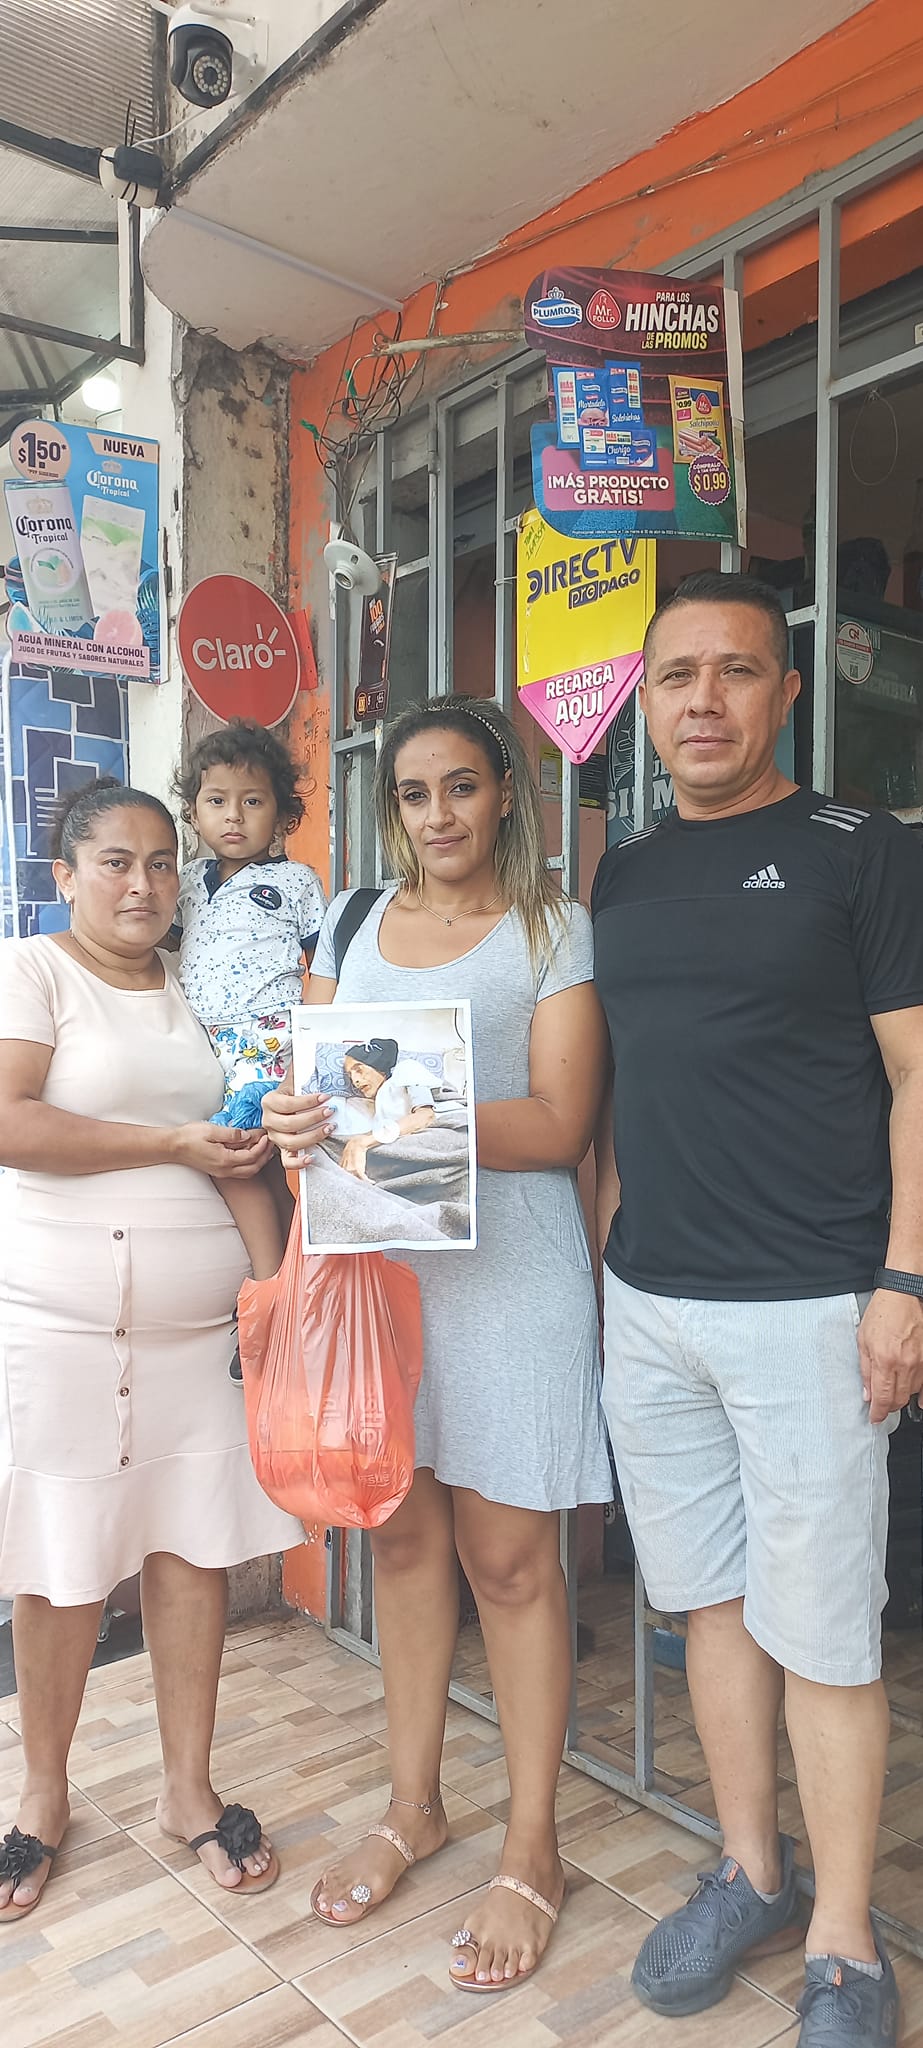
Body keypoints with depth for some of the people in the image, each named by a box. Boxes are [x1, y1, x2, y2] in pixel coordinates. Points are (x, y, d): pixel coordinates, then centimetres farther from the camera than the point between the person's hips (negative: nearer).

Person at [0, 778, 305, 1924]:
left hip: (201, 1322, 5)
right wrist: (176, 1145, -16)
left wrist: (269, 1133, 3)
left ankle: (188, 1788, 28)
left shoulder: (197, 993, 14)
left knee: (195, 1549, 9)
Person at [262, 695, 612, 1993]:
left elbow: (557, 1123, -11)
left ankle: (532, 1852, 24)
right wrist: (297, 1123, -13)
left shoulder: (555, 930, -2)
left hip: (508, 1266, -4)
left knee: (508, 1558, 4)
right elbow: (309, 1083, 12)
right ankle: (415, 1807, 36)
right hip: (372, 1260, 4)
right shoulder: (351, 923, 12)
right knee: (402, 1536, 14)